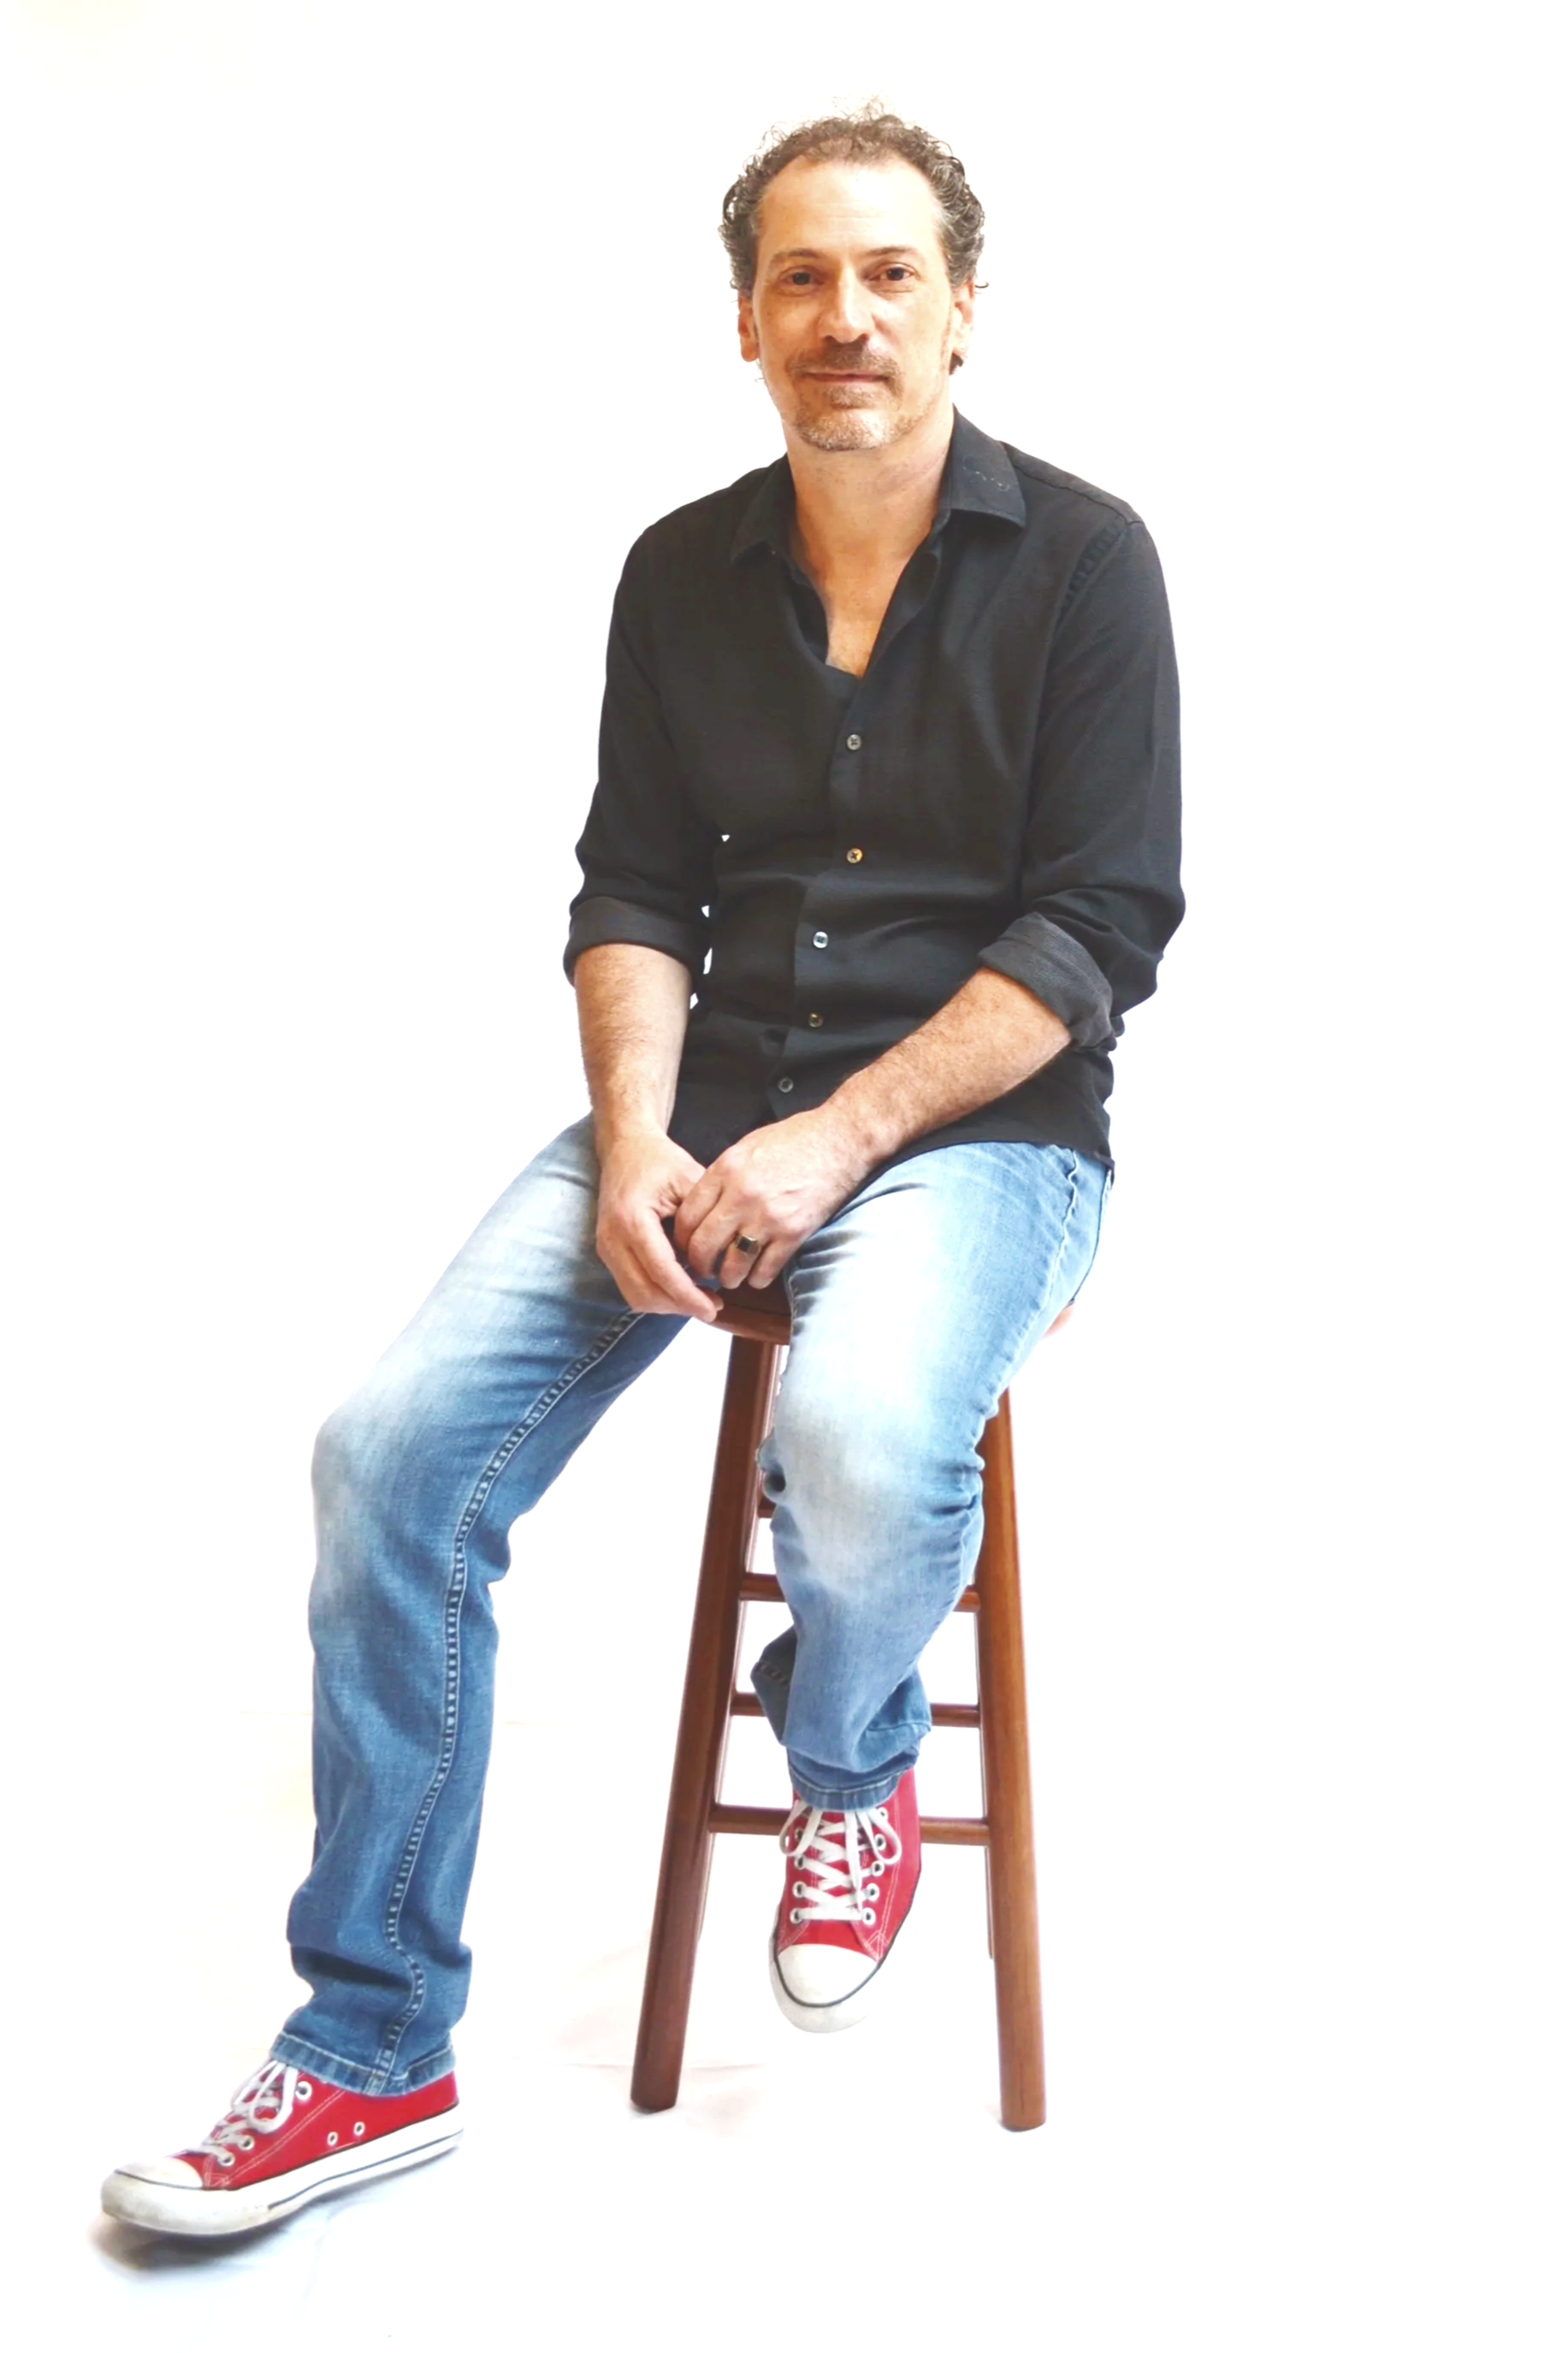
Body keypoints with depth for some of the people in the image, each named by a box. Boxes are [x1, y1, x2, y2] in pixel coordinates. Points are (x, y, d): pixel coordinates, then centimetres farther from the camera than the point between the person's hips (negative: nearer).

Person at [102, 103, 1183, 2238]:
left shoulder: (1079, 559, -2)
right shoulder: (684, 575, 10)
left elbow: (1103, 923, -8)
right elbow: (630, 890, 9)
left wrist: (833, 1138, -17)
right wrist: (636, 1139, -11)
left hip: (976, 1119, -3)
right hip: (708, 1107, 4)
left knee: (864, 1444, -37)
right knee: (392, 1447, -17)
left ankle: (854, 1764, 3)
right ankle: (373, 2055, -2)